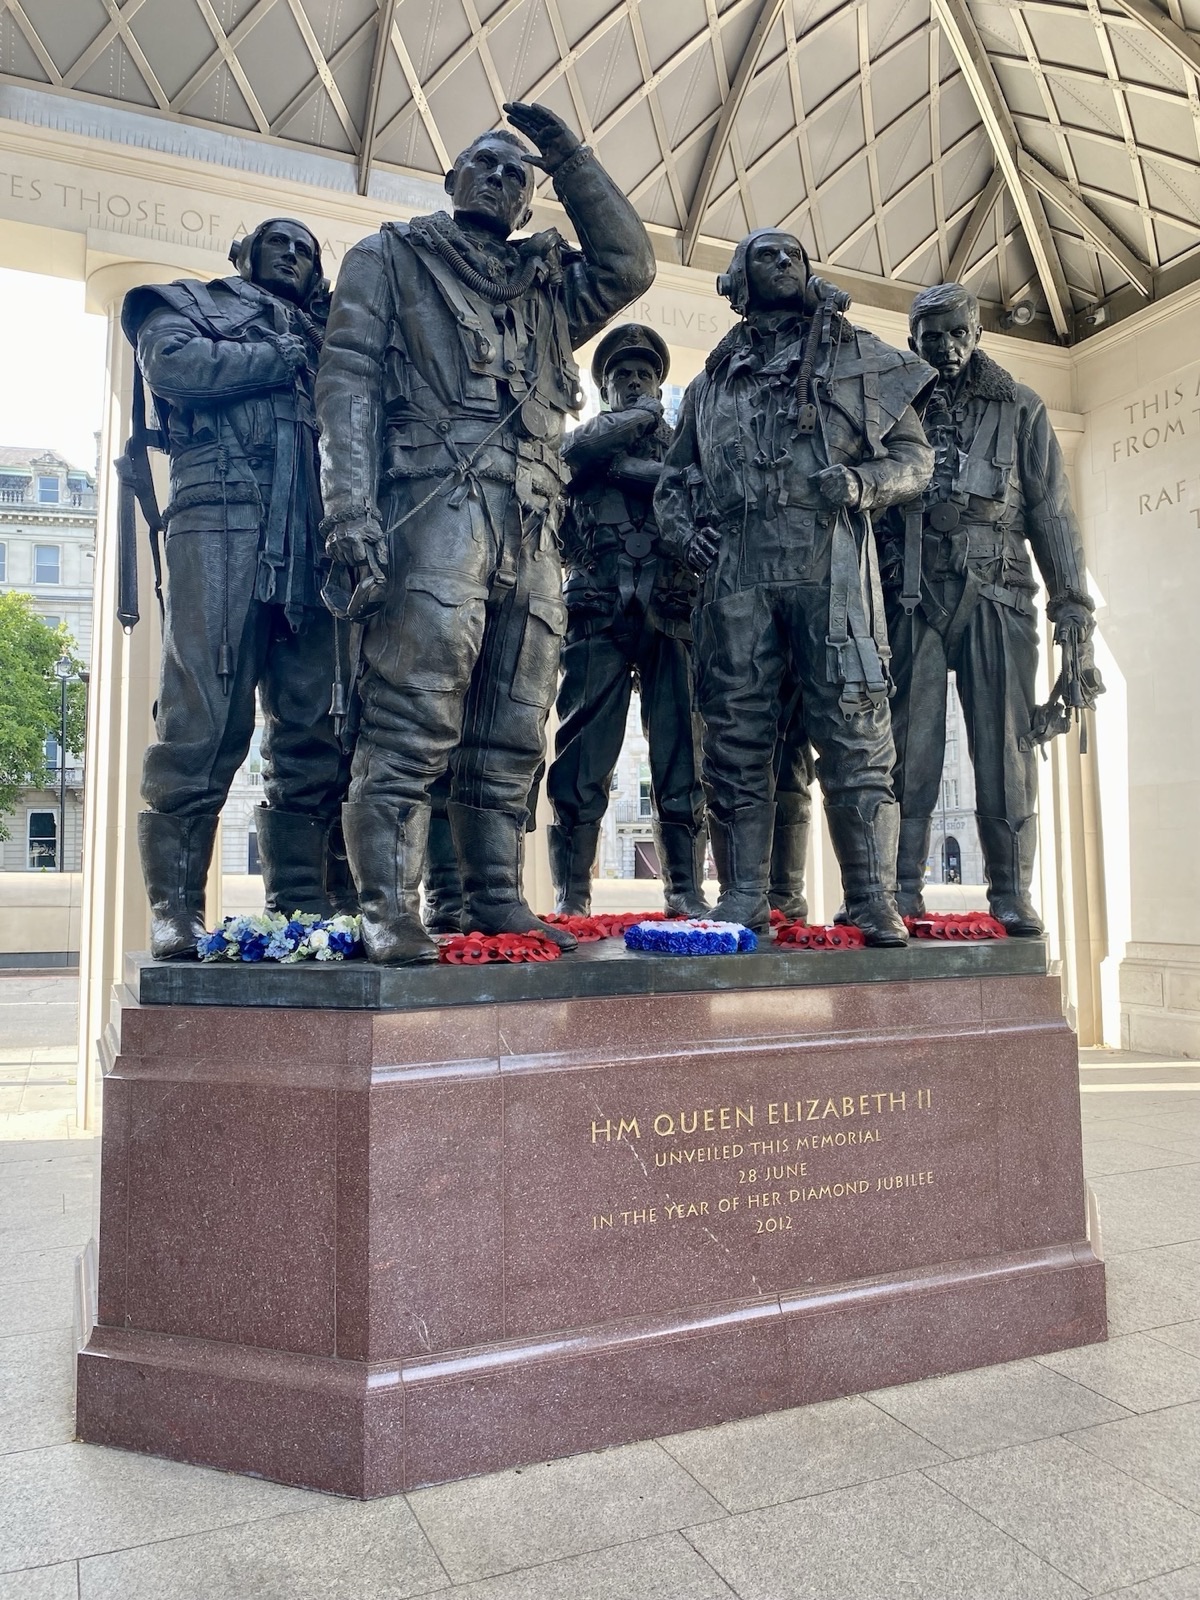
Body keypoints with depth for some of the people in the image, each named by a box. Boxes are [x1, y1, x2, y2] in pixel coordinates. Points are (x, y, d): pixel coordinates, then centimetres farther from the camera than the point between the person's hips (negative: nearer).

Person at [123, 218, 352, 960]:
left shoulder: (322, 339, 34)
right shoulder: (193, 303, 22)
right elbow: (172, 363, 0)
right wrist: (283, 360, 5)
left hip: (314, 539, 5)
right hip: (223, 521, -4)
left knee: (316, 732, -4)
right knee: (204, 721, -13)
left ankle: (304, 907, -1)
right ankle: (177, 913, -10)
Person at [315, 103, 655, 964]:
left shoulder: (549, 283, 30)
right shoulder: (393, 257, 16)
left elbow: (630, 264, 15)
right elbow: (348, 381, 3)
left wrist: (569, 154, 18)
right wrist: (352, 513, -12)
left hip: (533, 529, 5)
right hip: (436, 506, -5)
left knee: (511, 737, 3)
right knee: (413, 723, -14)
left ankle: (498, 900, 8)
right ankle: (391, 913, -12)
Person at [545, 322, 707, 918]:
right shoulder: (588, 439, 22)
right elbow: (573, 450, -3)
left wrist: (627, 467, -2)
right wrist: (641, 416, 6)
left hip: (670, 611, 2)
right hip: (599, 611, -1)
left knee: (680, 757, -3)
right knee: (583, 760, -7)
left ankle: (685, 891, 1)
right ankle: (571, 897, -4)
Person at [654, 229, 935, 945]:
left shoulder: (859, 356, 18)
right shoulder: (712, 380, 25)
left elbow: (914, 453, 13)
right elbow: (676, 476, 29)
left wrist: (862, 482, -8)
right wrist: (682, 527, 7)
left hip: (830, 561, -2)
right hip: (736, 569, 3)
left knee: (853, 732, -8)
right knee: (738, 736, 0)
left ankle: (875, 900, -3)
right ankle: (743, 898, 6)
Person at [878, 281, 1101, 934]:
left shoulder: (1020, 410, 14)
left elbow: (1051, 511, 9)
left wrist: (1072, 604, -2)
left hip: (995, 593, 0)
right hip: (911, 594, 1)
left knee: (1005, 744, -4)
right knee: (908, 743, -3)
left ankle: (1011, 893, 1)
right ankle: (902, 889, 1)